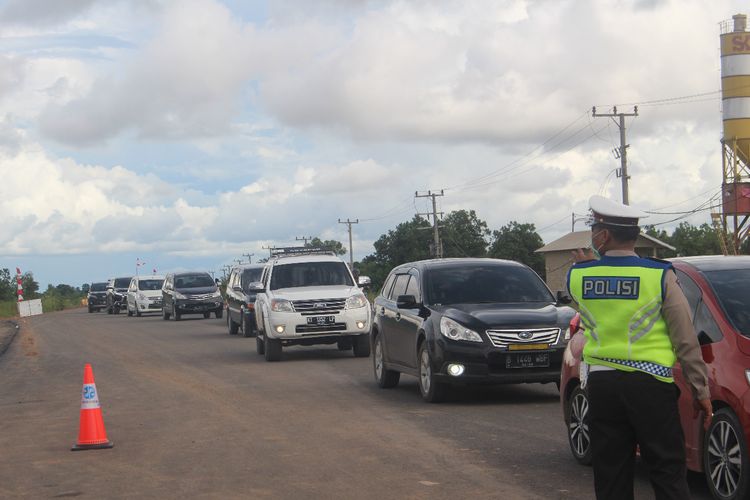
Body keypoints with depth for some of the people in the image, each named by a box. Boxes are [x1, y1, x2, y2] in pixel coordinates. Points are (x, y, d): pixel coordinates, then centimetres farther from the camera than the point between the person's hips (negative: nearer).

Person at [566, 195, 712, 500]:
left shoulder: (578, 276, 1)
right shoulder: (660, 275, -6)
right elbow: (686, 340, -5)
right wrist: (701, 391, 2)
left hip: (600, 384, 3)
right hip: (649, 384, -2)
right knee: (668, 474, 1)